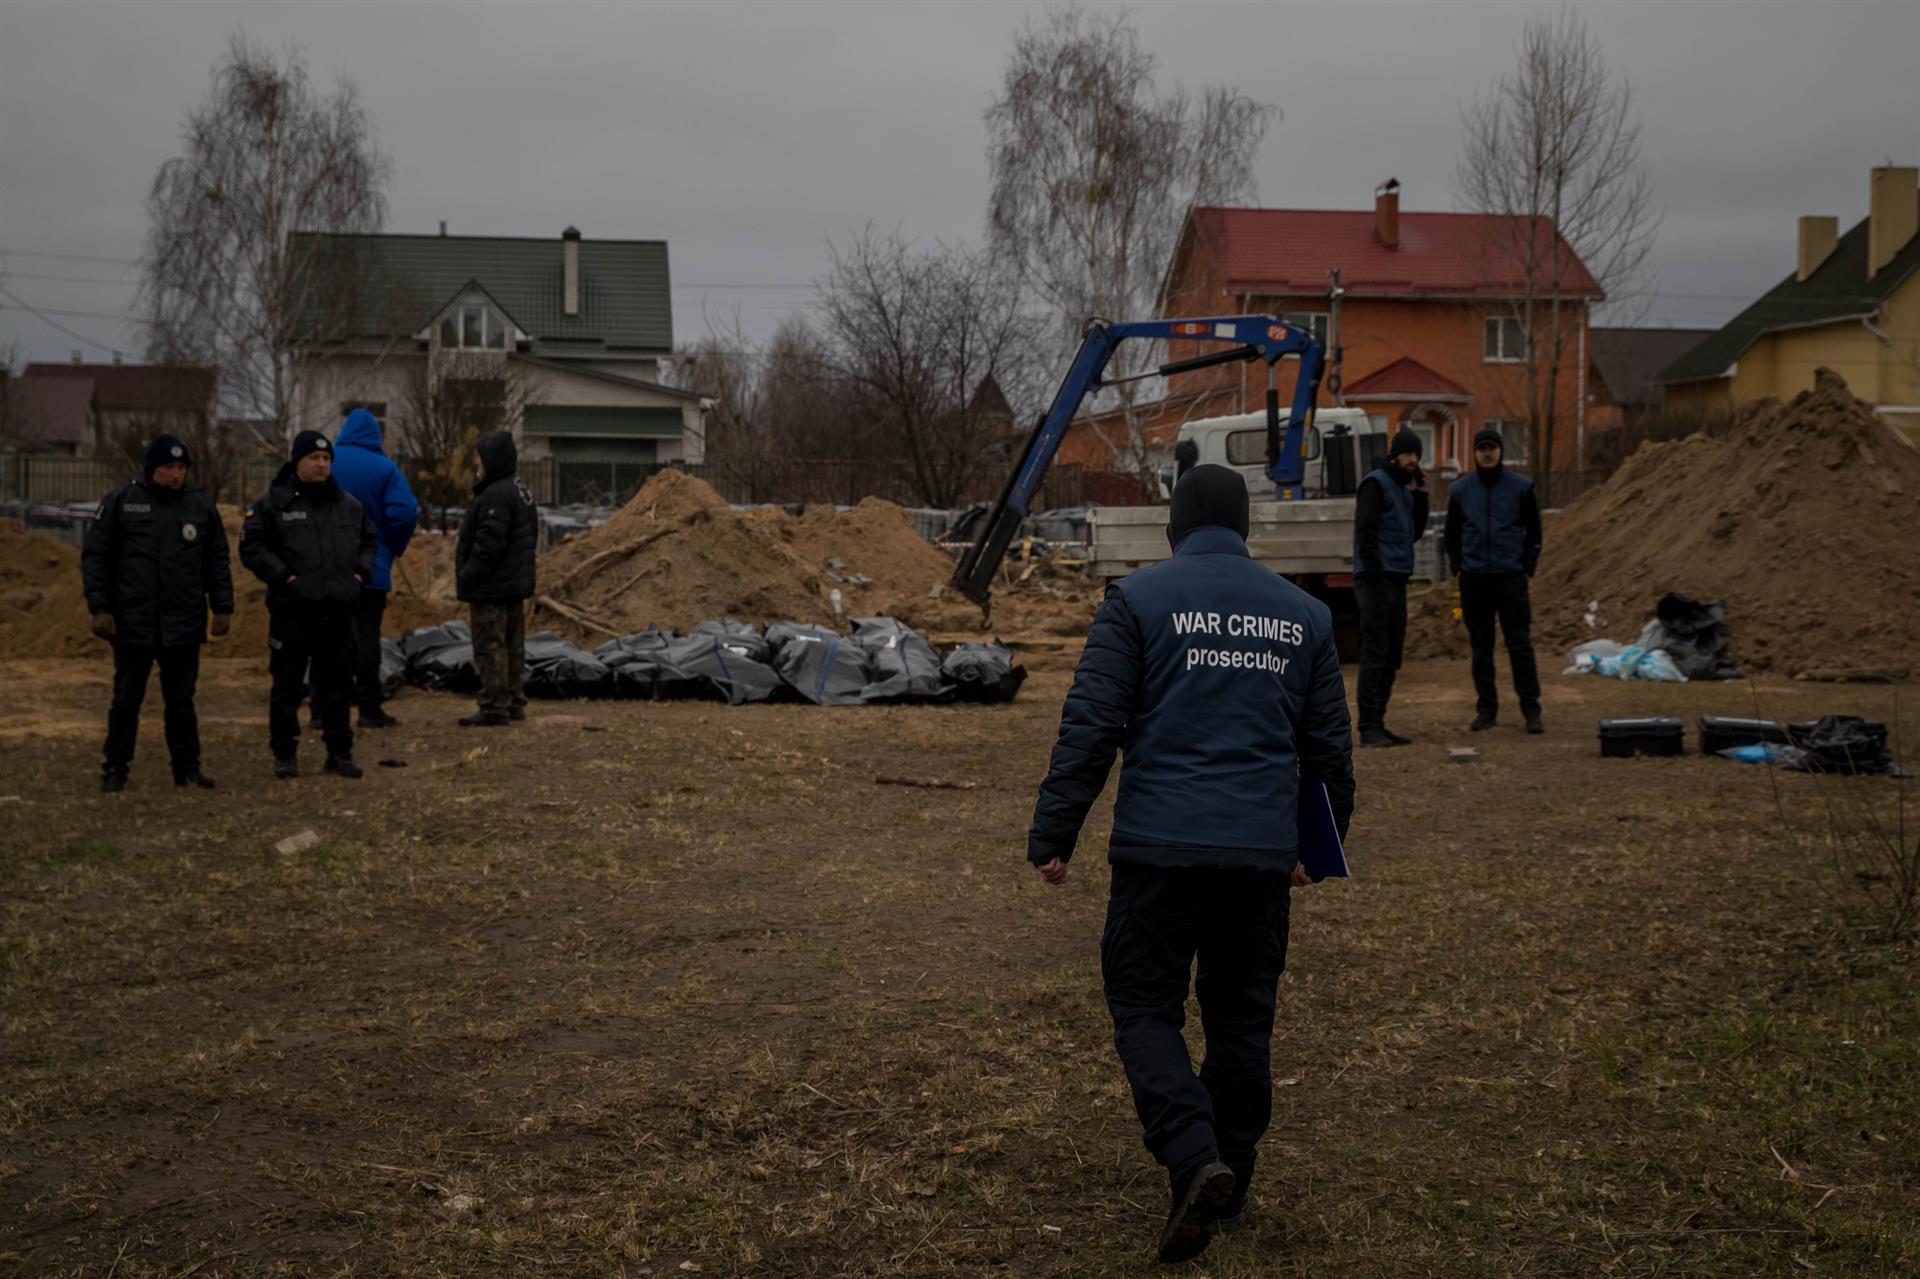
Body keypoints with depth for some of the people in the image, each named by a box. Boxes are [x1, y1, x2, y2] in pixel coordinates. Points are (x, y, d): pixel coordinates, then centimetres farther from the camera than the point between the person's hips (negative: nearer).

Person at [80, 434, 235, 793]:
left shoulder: (202, 507, 7)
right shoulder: (120, 503, 0)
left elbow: (217, 562, 12)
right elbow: (95, 558, 1)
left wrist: (223, 607, 6)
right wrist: (99, 608, -6)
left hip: (184, 627, 2)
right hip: (132, 625, -1)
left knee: (181, 702, 8)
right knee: (126, 701, 6)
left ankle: (187, 767, 17)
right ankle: (115, 767, 16)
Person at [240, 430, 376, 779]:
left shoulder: (348, 506, 12)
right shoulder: (274, 504, -2)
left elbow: (370, 540, 23)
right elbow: (251, 547, -5)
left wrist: (362, 572, 7)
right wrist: (283, 576, -14)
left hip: (338, 611, 4)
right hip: (292, 610, -4)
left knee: (337, 684, 10)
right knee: (288, 685, 2)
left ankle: (340, 752, 18)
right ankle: (284, 754, 11)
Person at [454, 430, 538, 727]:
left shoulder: (496, 496, -18)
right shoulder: (521, 492, 15)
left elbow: (489, 544, -23)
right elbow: (530, 537, 19)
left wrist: (467, 579, -16)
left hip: (491, 589, -11)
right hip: (515, 585, 11)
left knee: (490, 647, -6)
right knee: (513, 646, 14)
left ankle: (494, 707, -5)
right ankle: (514, 702, 20)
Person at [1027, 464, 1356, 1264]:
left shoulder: (1138, 598, -1)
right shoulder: (1303, 613, 12)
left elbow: (1090, 726, -7)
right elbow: (1329, 746, 17)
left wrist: (1053, 836, -2)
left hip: (1159, 846, -3)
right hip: (1263, 853, 4)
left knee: (1143, 1007, 5)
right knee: (1242, 1016, 15)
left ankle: (1195, 1159, -15)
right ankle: (1228, 1186, 23)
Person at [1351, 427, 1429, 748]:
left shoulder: (1404, 488, 19)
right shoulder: (1376, 482, -7)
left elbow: (1415, 533, 19)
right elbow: (1365, 531, -15)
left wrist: (1420, 496, 8)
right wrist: (1375, 577, -20)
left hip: (1397, 580, 9)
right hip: (1377, 580, -9)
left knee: (1392, 657, 9)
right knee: (1375, 654, -10)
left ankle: (1377, 724, 13)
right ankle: (1369, 728, -9)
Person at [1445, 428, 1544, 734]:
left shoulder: (1521, 487, 1)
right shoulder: (1461, 491, 6)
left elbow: (1533, 531, 7)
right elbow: (1452, 534, 14)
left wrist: (1528, 568, -1)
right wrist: (1457, 568, 5)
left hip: (1511, 578, -2)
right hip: (1473, 579, 2)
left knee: (1520, 645, -4)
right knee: (1481, 648, 6)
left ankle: (1531, 710, 1)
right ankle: (1486, 709, 13)